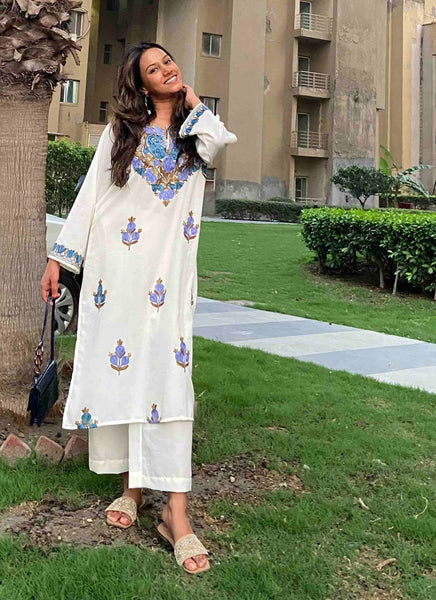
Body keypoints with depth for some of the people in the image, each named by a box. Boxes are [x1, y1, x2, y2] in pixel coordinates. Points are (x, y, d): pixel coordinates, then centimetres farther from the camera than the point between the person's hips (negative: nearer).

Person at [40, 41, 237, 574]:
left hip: (168, 275, 0)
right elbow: (89, 197, 8)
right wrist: (59, 258, 4)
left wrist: (193, 104, 5)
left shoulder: (195, 132, 14)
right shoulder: (121, 131, 12)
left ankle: (176, 511, -9)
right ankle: (131, 486, 17)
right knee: (116, 368, 2)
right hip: (116, 272, 1)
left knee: (168, 376, -8)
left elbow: (221, 143, -11)